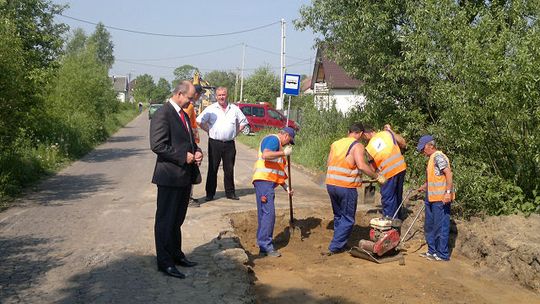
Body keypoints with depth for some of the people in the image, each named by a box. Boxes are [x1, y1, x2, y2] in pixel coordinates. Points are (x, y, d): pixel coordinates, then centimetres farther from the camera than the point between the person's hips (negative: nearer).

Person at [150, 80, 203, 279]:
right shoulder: (163, 114, -14)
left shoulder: (184, 115, 15)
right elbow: (157, 145, -21)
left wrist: (197, 152, 4)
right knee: (165, 220, 2)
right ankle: (164, 262, 10)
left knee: (177, 219, 19)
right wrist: (183, 157, -19)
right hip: (170, 176, -9)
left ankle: (176, 254, 31)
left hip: (185, 176, 9)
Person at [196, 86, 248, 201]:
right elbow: (199, 121, 2)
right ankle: (210, 193, 8)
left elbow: (243, 122, 18)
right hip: (214, 143, -2)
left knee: (229, 169, 6)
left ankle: (230, 192, 16)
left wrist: (235, 132, 9)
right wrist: (209, 131, -1)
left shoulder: (234, 109, 9)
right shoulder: (211, 109, 2)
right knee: (212, 169, 1)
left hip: (229, 144, 2)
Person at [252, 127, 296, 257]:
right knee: (269, 213, -13)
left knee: (263, 214, 10)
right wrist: (284, 152, -17)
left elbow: (277, 169, 30)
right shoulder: (273, 139, -4)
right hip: (264, 180, -11)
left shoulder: (278, 144, 27)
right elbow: (265, 155, -25)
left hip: (267, 182, 11)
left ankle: (263, 247, 14)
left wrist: (285, 186, 26)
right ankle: (265, 245, -12)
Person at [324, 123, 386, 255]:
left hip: (330, 184, 7)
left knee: (338, 216, 21)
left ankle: (340, 245, 28)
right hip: (346, 187, -7)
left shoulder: (335, 144, 13)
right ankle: (334, 247, 4)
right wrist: (377, 176, -11)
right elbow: (362, 166, -20)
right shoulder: (357, 146, -7)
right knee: (348, 219, 6)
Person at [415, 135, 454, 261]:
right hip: (431, 198, 11)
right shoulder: (432, 158, 18)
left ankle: (442, 254, 5)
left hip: (441, 198, -10)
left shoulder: (438, 156, -12)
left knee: (441, 225, -3)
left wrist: (448, 192, -27)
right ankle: (432, 251, 25)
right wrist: (423, 187, 31)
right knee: (429, 226, 15)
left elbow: (448, 173, -22)